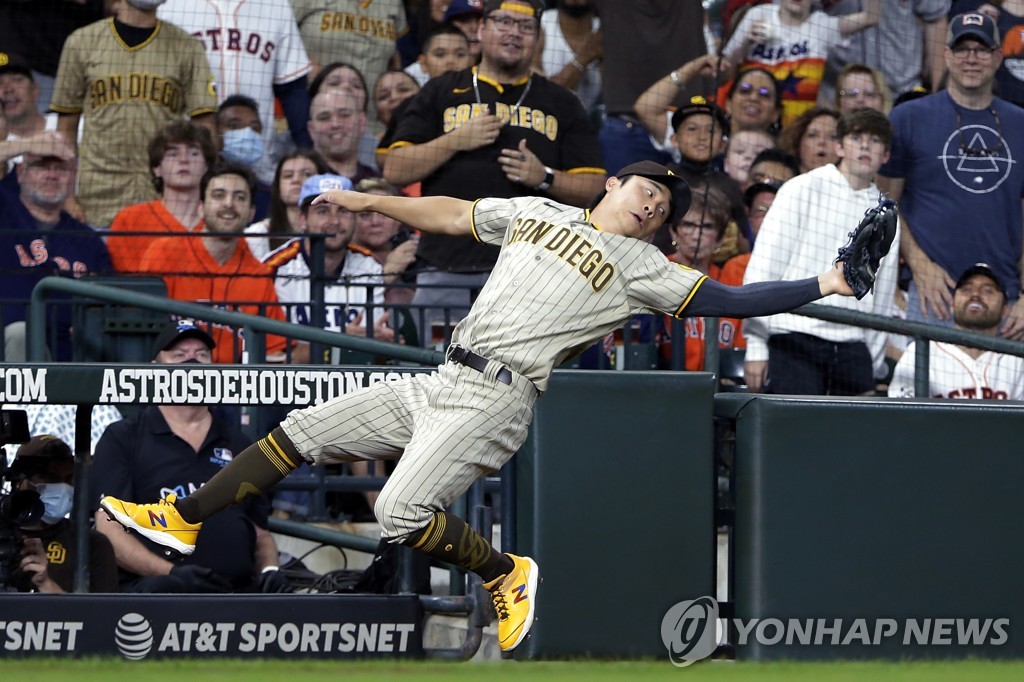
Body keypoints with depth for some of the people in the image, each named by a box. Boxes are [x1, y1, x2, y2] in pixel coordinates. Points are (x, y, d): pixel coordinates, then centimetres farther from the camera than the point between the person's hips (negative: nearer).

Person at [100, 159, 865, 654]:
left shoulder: (643, 268, 2)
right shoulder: (537, 212, 18)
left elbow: (722, 298, -4)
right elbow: (453, 214, 25)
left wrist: (818, 288, -11)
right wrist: (371, 202, 22)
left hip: (494, 400, -6)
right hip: (439, 383, 6)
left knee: (402, 513, -26)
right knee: (304, 430, 7)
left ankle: (506, 573, -5)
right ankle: (181, 520, 16)